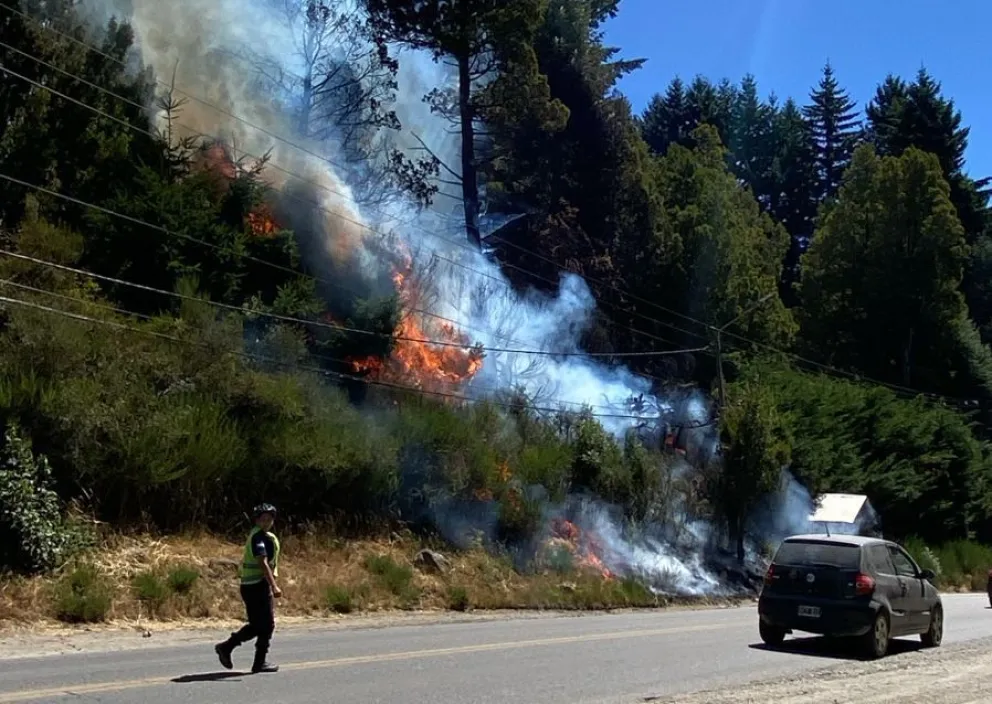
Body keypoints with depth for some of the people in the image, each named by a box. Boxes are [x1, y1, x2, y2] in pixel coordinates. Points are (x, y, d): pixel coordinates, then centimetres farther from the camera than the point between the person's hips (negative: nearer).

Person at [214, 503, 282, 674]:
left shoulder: (265, 536, 16)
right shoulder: (259, 536, -15)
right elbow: (263, 563, -26)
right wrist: (274, 586, -33)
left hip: (251, 585, 10)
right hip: (258, 585, -10)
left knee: (257, 625, 15)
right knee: (267, 624, -1)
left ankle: (226, 647, 15)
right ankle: (260, 663, 6)